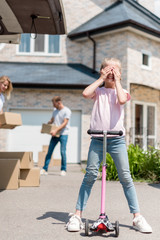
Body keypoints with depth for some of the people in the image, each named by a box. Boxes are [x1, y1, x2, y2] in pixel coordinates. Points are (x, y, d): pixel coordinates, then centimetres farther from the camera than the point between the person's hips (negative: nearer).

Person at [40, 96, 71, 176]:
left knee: (63, 152, -7)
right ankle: (45, 169, 7)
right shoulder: (55, 110, 14)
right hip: (55, 134, 6)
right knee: (49, 151, 2)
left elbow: (65, 123, -14)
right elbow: (52, 120, 23)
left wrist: (56, 130, -21)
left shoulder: (67, 111, -6)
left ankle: (63, 170, 6)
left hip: (63, 134, -6)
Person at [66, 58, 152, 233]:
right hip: (97, 139, 0)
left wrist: (117, 80, -3)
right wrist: (101, 79, -3)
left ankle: (137, 217, 9)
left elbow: (122, 100, -14)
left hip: (116, 139, 0)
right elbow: (85, 93, -12)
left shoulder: (121, 91, 11)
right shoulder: (98, 90, 11)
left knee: (126, 177, 0)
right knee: (90, 176, -1)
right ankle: (77, 215, 7)